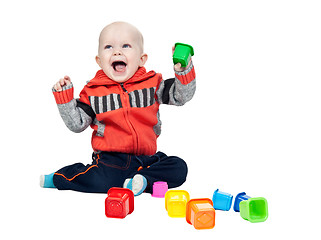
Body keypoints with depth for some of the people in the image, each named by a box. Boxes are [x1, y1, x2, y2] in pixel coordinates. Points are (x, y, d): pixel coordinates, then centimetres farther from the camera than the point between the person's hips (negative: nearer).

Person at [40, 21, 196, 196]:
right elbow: (77, 124, 4)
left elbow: (181, 96, 3)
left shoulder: (152, 84, 3)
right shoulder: (93, 91, 3)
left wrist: (183, 70, -12)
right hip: (110, 159, -2)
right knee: (100, 181, -27)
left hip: (146, 158, 2)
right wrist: (64, 98, -5)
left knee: (178, 168, -16)